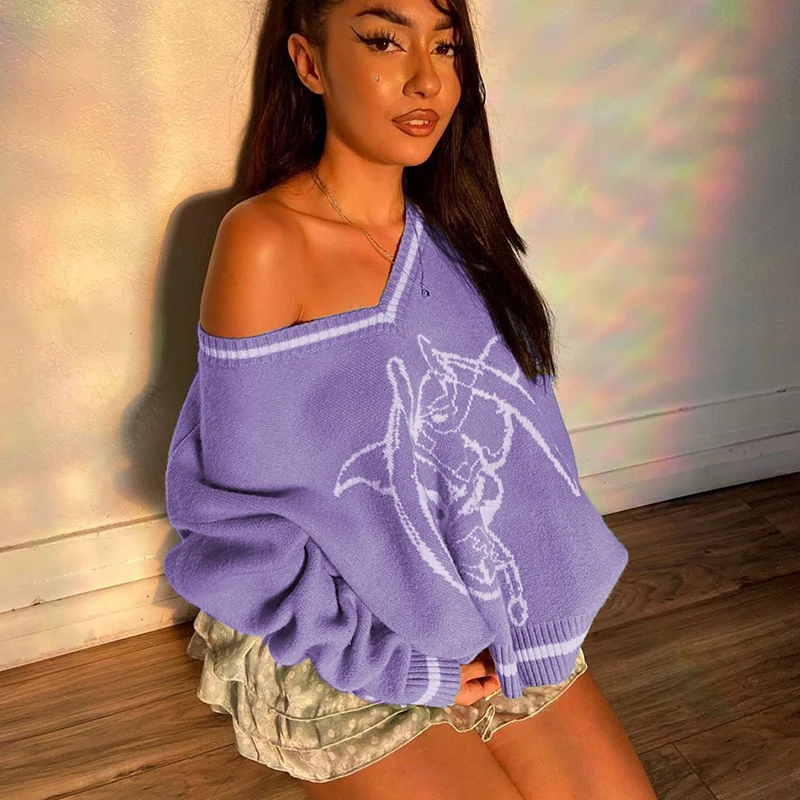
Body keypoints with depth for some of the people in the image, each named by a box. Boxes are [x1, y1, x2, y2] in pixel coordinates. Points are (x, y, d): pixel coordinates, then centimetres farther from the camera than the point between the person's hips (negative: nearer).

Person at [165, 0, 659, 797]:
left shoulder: (451, 227, 1)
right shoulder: (265, 242, -17)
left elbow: (515, 443, 9)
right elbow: (243, 509, -15)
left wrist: (525, 597, -4)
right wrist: (399, 665, -16)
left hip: (492, 620, 5)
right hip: (343, 651, -5)